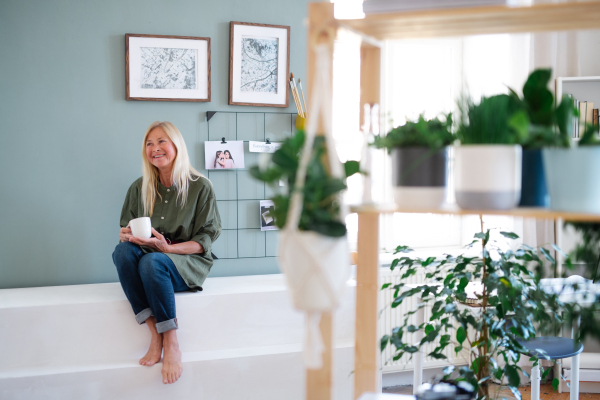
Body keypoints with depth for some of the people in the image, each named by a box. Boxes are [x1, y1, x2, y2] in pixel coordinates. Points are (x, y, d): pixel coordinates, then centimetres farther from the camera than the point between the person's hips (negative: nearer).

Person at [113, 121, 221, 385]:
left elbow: (207, 238, -5)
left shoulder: (200, 186, -3)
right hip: (147, 257, 4)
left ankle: (171, 343, -29)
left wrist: (168, 248, -20)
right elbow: (125, 229, 15)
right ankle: (155, 333, -31)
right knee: (122, 251, -30)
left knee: (152, 261, -36)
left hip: (188, 263, -4)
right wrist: (126, 234, -11)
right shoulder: (139, 188, 8)